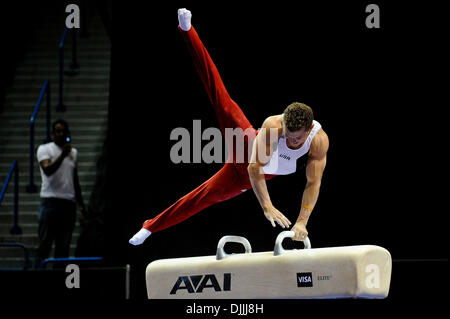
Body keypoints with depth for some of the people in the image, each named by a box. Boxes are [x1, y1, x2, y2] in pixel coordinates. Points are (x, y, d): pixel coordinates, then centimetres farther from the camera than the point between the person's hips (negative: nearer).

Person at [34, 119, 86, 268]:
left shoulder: (73, 152, 18)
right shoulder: (44, 149, 1)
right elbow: (47, 170, -18)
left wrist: (81, 204, 23)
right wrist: (62, 155, -29)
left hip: (69, 202, 5)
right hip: (50, 200, -5)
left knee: (64, 245, 3)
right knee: (45, 243, -8)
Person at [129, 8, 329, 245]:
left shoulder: (319, 140, -33)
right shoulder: (272, 125, -37)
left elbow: (313, 183, -30)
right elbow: (254, 168, -40)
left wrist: (302, 222, -39)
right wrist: (267, 207, -49)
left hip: (270, 173, 2)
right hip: (247, 148, -2)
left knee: (208, 195, 9)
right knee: (222, 102, 3)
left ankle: (152, 225, 23)